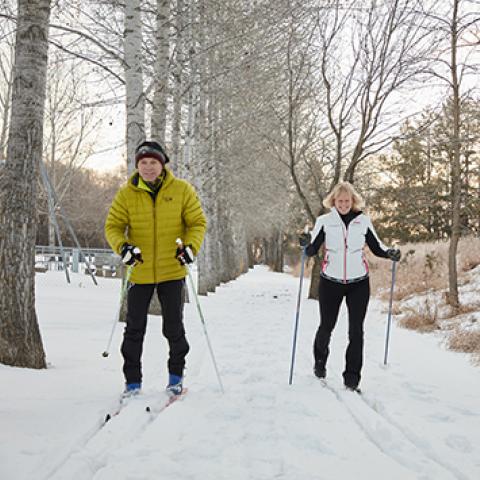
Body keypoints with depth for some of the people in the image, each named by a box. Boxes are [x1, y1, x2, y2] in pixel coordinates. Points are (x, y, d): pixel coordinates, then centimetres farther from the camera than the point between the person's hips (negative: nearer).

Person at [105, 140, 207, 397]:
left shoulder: (182, 190, -3)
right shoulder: (126, 194, -1)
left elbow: (198, 222, 0)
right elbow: (113, 226, 0)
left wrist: (190, 246, -18)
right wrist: (123, 246, -20)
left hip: (172, 271, -1)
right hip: (140, 272, 1)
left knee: (173, 328, 7)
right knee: (135, 329, 6)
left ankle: (176, 376, 28)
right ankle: (133, 381, 20)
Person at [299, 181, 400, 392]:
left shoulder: (363, 221, 1)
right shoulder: (324, 221, -3)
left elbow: (376, 247, 8)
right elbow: (312, 250, -8)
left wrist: (390, 253, -11)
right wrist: (306, 244, -29)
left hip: (358, 283, 1)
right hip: (330, 282, 0)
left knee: (356, 331, -3)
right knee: (326, 326, 11)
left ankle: (352, 378, 5)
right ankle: (320, 361, 41)